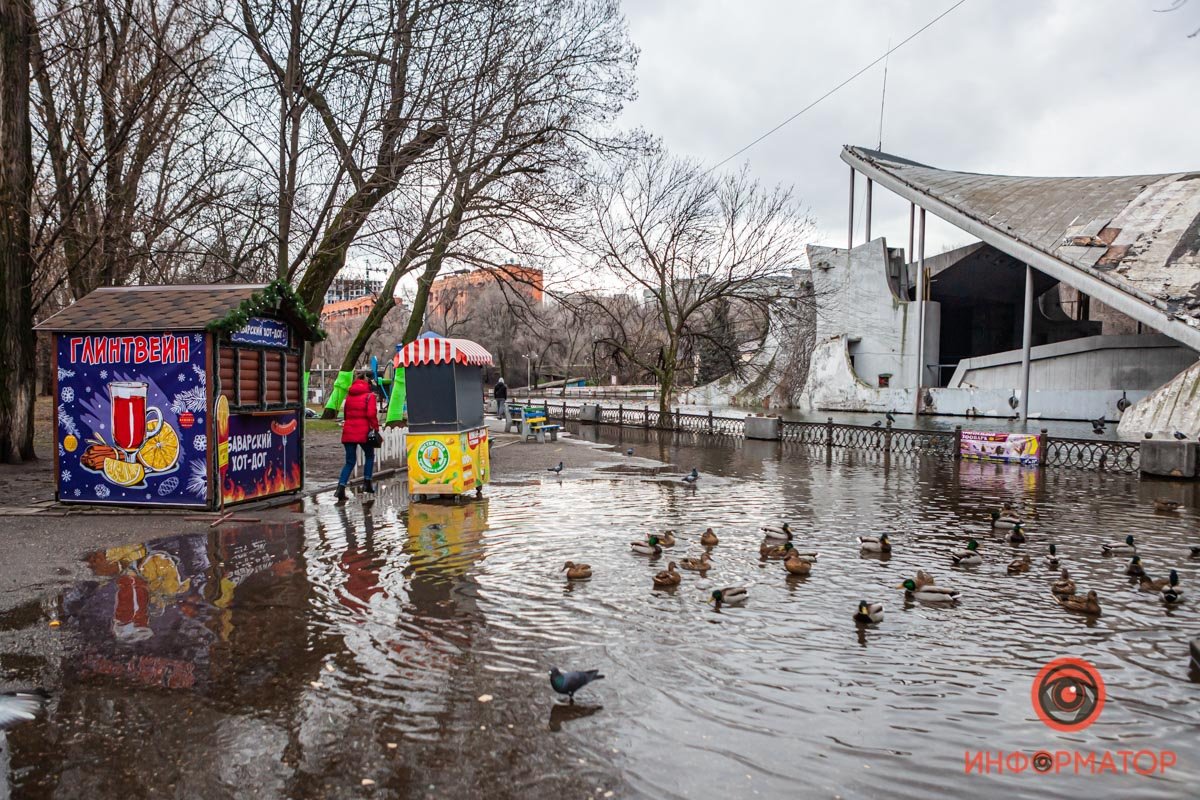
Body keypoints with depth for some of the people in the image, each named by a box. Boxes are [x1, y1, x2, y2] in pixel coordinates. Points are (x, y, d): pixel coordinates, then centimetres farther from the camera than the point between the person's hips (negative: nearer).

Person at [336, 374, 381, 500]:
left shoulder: (349, 396, 14)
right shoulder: (369, 396, -4)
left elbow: (345, 413, 20)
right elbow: (371, 414, -15)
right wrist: (376, 427, -8)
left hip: (348, 432, 5)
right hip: (363, 432, -4)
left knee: (349, 462, 7)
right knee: (369, 456, 19)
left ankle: (341, 486, -10)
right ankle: (367, 483, 13)